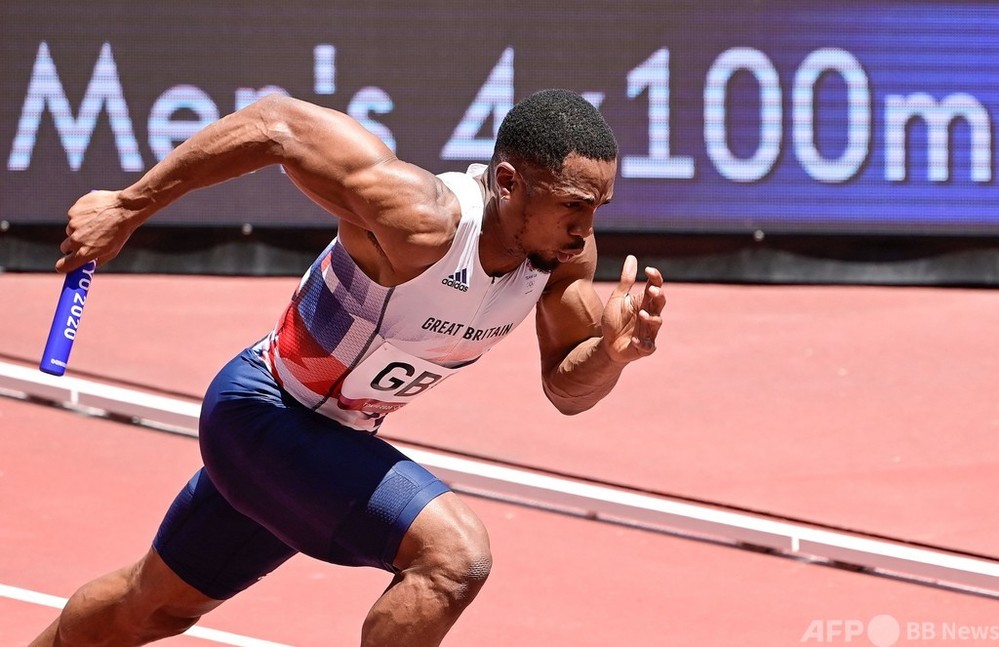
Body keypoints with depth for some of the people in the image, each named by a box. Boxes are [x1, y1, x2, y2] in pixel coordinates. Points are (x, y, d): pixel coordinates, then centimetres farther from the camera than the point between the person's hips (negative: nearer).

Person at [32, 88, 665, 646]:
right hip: (262, 412, -8)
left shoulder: (566, 248, -14)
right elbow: (276, 122, -29)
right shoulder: (420, 220, -36)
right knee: (455, 553, -27)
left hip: (336, 439, 8)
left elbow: (566, 388, -2)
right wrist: (128, 206, -22)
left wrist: (612, 350, -25)